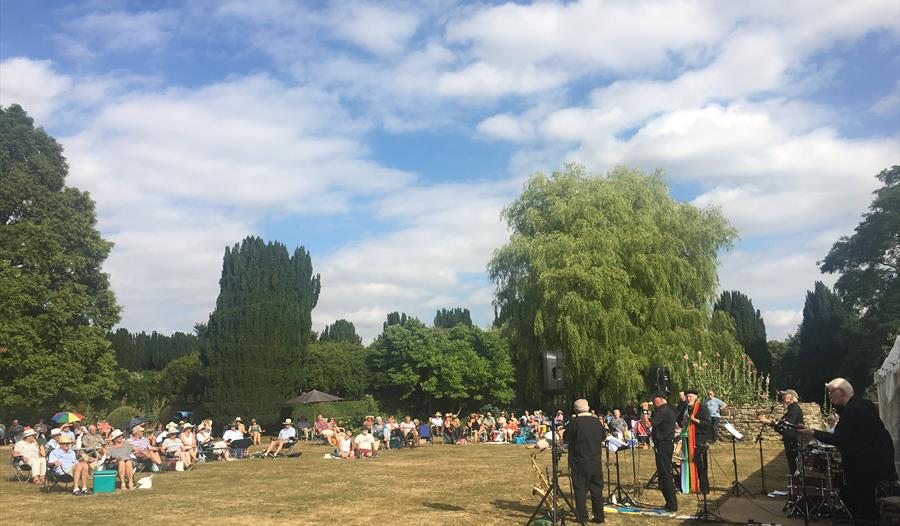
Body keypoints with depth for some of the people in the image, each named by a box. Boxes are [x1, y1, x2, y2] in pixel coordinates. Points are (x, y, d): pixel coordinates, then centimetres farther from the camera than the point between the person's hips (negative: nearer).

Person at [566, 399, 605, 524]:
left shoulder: (574, 422, -13)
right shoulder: (596, 421, 1)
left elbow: (566, 438, -7)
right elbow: (604, 436, 14)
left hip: (579, 462, -4)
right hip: (596, 461, 4)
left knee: (580, 489, 4)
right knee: (597, 488, 11)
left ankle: (582, 517, 5)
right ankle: (599, 516, 15)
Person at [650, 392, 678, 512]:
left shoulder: (662, 411, -17)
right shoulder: (669, 409, 15)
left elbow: (648, 424, -23)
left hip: (662, 445, -10)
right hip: (669, 443, 10)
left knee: (665, 474, -6)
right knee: (667, 473, 15)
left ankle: (672, 504, -4)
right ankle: (671, 503, 20)